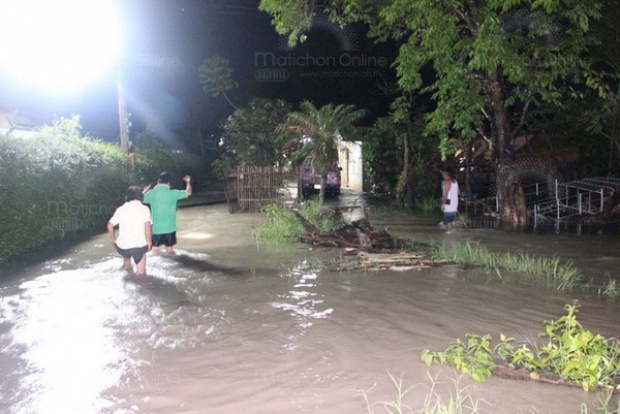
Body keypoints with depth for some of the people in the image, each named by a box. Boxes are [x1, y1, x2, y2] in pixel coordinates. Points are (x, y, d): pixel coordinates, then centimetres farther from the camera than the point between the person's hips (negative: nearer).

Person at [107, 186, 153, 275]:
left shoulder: (121, 209, 7)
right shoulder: (144, 208, 1)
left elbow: (110, 225, 1)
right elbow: (147, 225, -13)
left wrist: (114, 240, 13)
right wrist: (149, 241, -3)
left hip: (122, 247, 4)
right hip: (139, 246, -4)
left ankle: (127, 264, 48)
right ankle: (141, 271, 26)